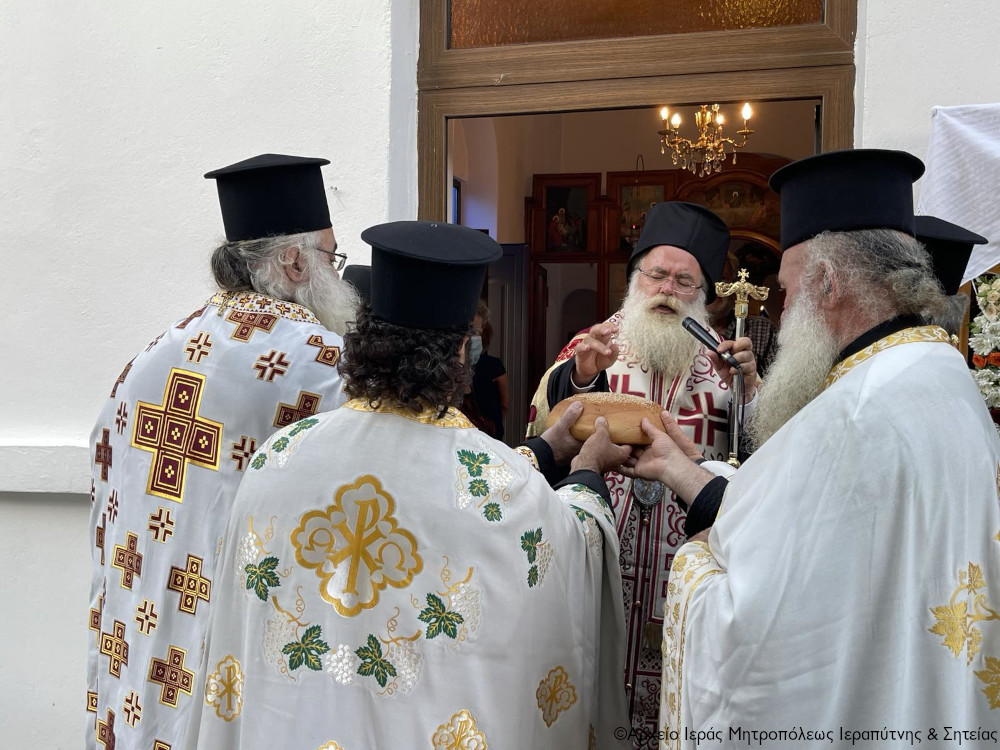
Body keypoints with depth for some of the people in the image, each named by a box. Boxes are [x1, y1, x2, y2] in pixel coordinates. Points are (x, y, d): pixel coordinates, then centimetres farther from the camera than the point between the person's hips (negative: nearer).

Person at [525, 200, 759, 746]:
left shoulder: (722, 361, 6)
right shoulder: (596, 346, 5)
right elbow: (543, 432, -7)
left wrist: (746, 389, -18)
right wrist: (579, 378, -24)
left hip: (685, 575, 1)